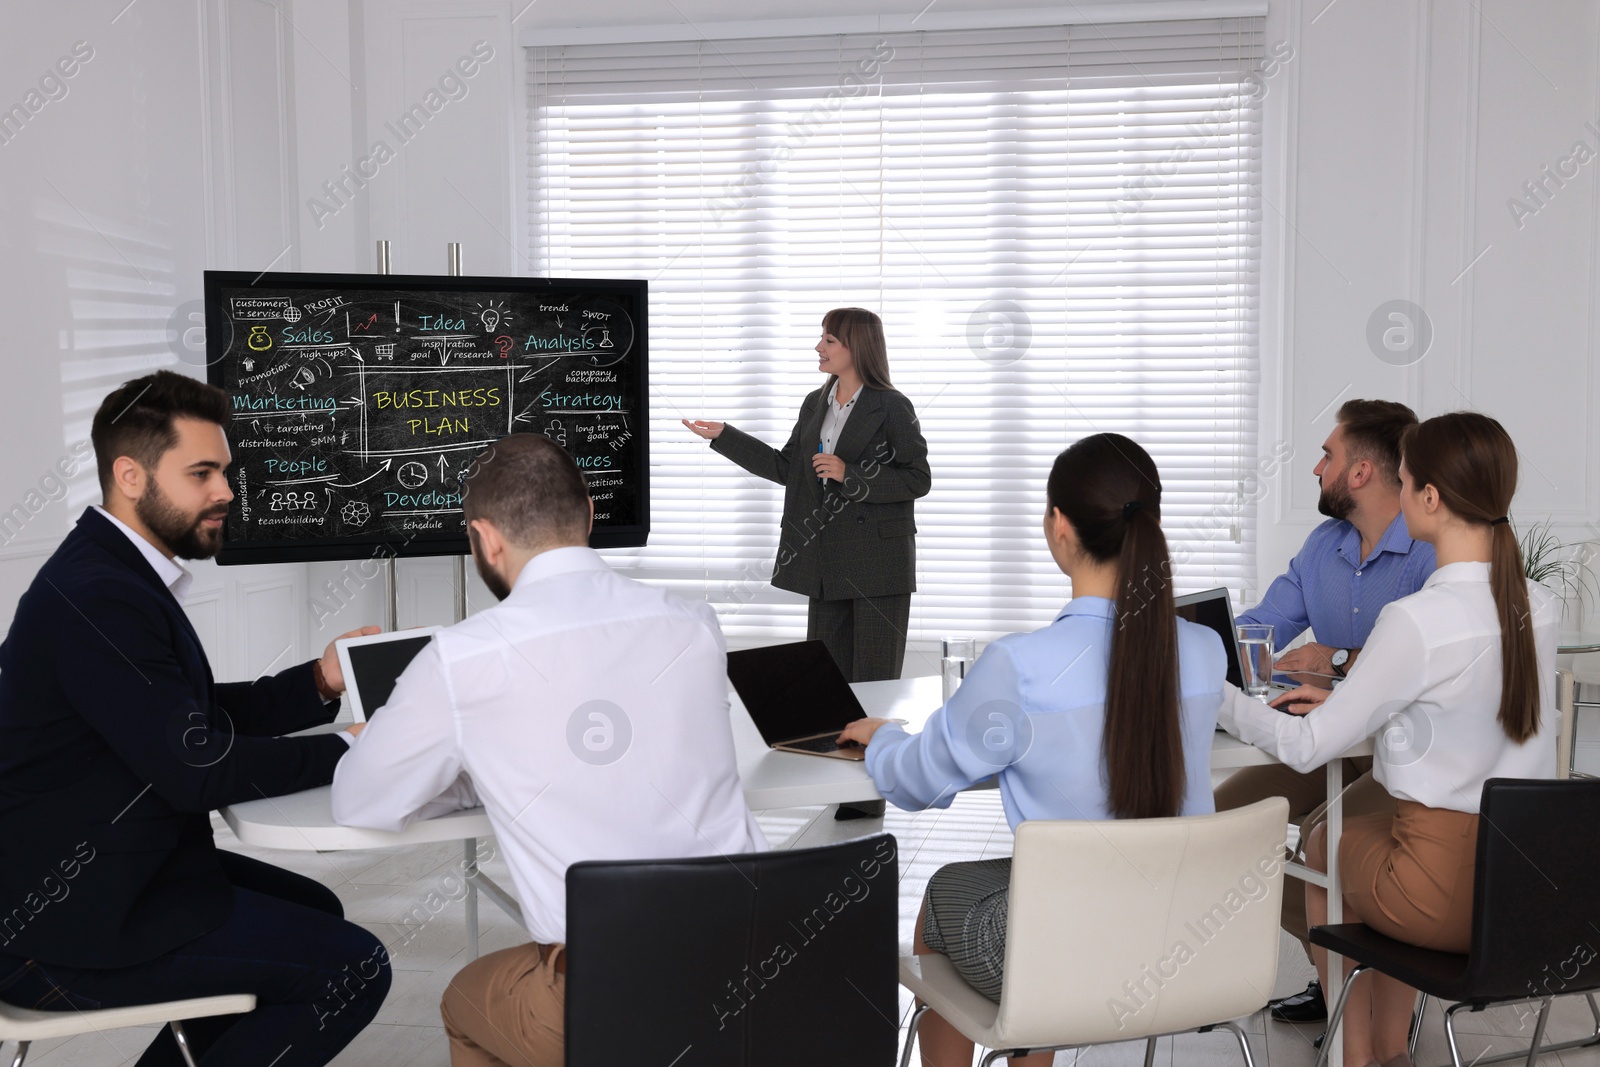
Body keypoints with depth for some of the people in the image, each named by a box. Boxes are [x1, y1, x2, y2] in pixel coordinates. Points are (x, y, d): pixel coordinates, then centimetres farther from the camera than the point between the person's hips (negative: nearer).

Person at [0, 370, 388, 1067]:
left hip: (104, 871, 11)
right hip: (67, 925, -11)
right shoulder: (97, 597, -24)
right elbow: (195, 769, -23)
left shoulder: (119, 573, 9)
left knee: (313, 910, 22)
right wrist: (343, 751, -13)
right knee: (353, 966, -13)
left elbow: (202, 716, 14)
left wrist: (317, 683, 1)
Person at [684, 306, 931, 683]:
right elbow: (785, 468, 15)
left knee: (874, 683, -1)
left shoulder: (892, 407, -8)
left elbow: (918, 479, -10)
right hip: (828, 561, 7)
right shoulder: (815, 404, 12)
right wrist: (723, 436, 12)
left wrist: (849, 474, -18)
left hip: (879, 561, -6)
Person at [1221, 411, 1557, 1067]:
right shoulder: (1540, 607, 0)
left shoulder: (1417, 621, -22)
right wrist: (1345, 700, 17)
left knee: (1324, 842, 23)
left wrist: (1220, 701, 1)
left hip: (1446, 900, -6)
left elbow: (1308, 748, -14)